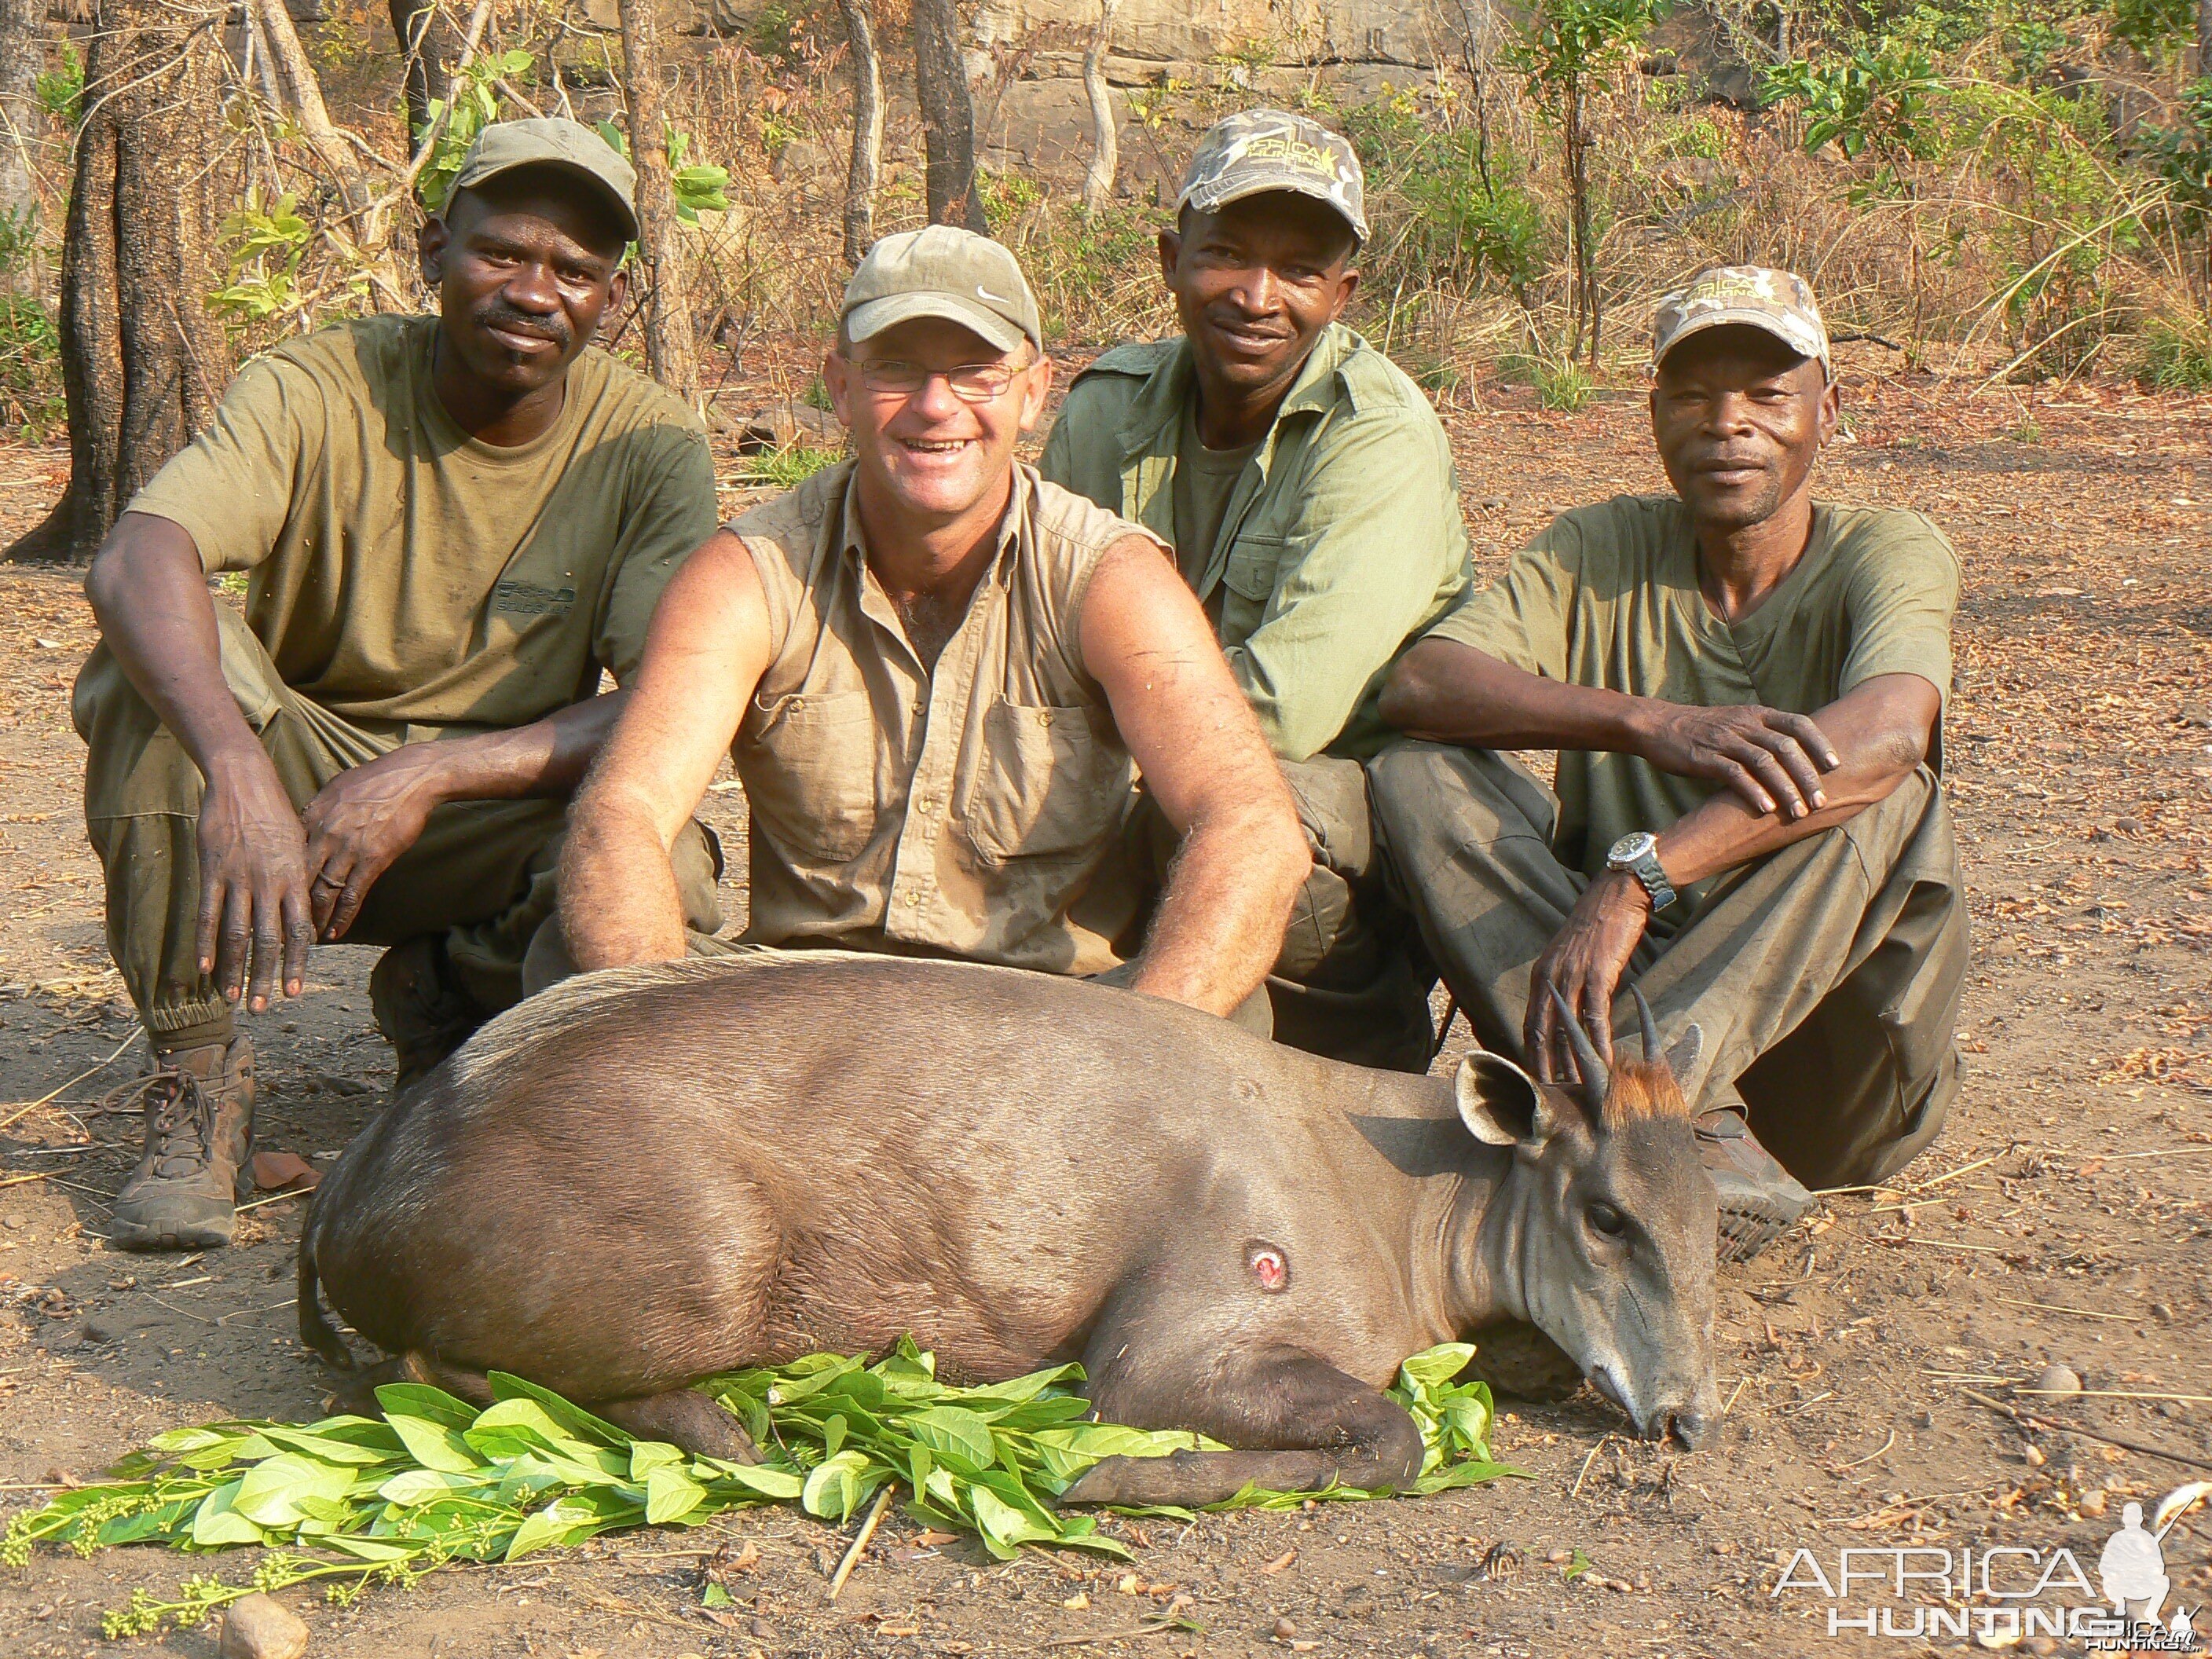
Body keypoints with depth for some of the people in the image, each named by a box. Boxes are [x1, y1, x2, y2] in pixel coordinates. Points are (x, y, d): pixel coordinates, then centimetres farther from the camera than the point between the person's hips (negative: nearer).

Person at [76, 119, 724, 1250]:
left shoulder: (651, 448, -10)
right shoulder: (319, 387, -14)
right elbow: (134, 561, -31)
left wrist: (431, 776, -32)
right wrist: (237, 772, -50)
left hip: (495, 813, 0)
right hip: (293, 774, 0)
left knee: (666, 879, -31)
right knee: (156, 658, -29)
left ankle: (446, 994, 4)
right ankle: (197, 1079, -17)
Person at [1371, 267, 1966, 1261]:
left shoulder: (1892, 554, -3)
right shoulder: (1602, 551, 5)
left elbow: (1885, 734, -27)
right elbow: (1417, 683, -14)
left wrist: (1636, 876, -37)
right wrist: (1654, 723, -31)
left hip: (1830, 1071, -2)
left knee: (1884, 795, -28)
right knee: (1420, 777, -17)